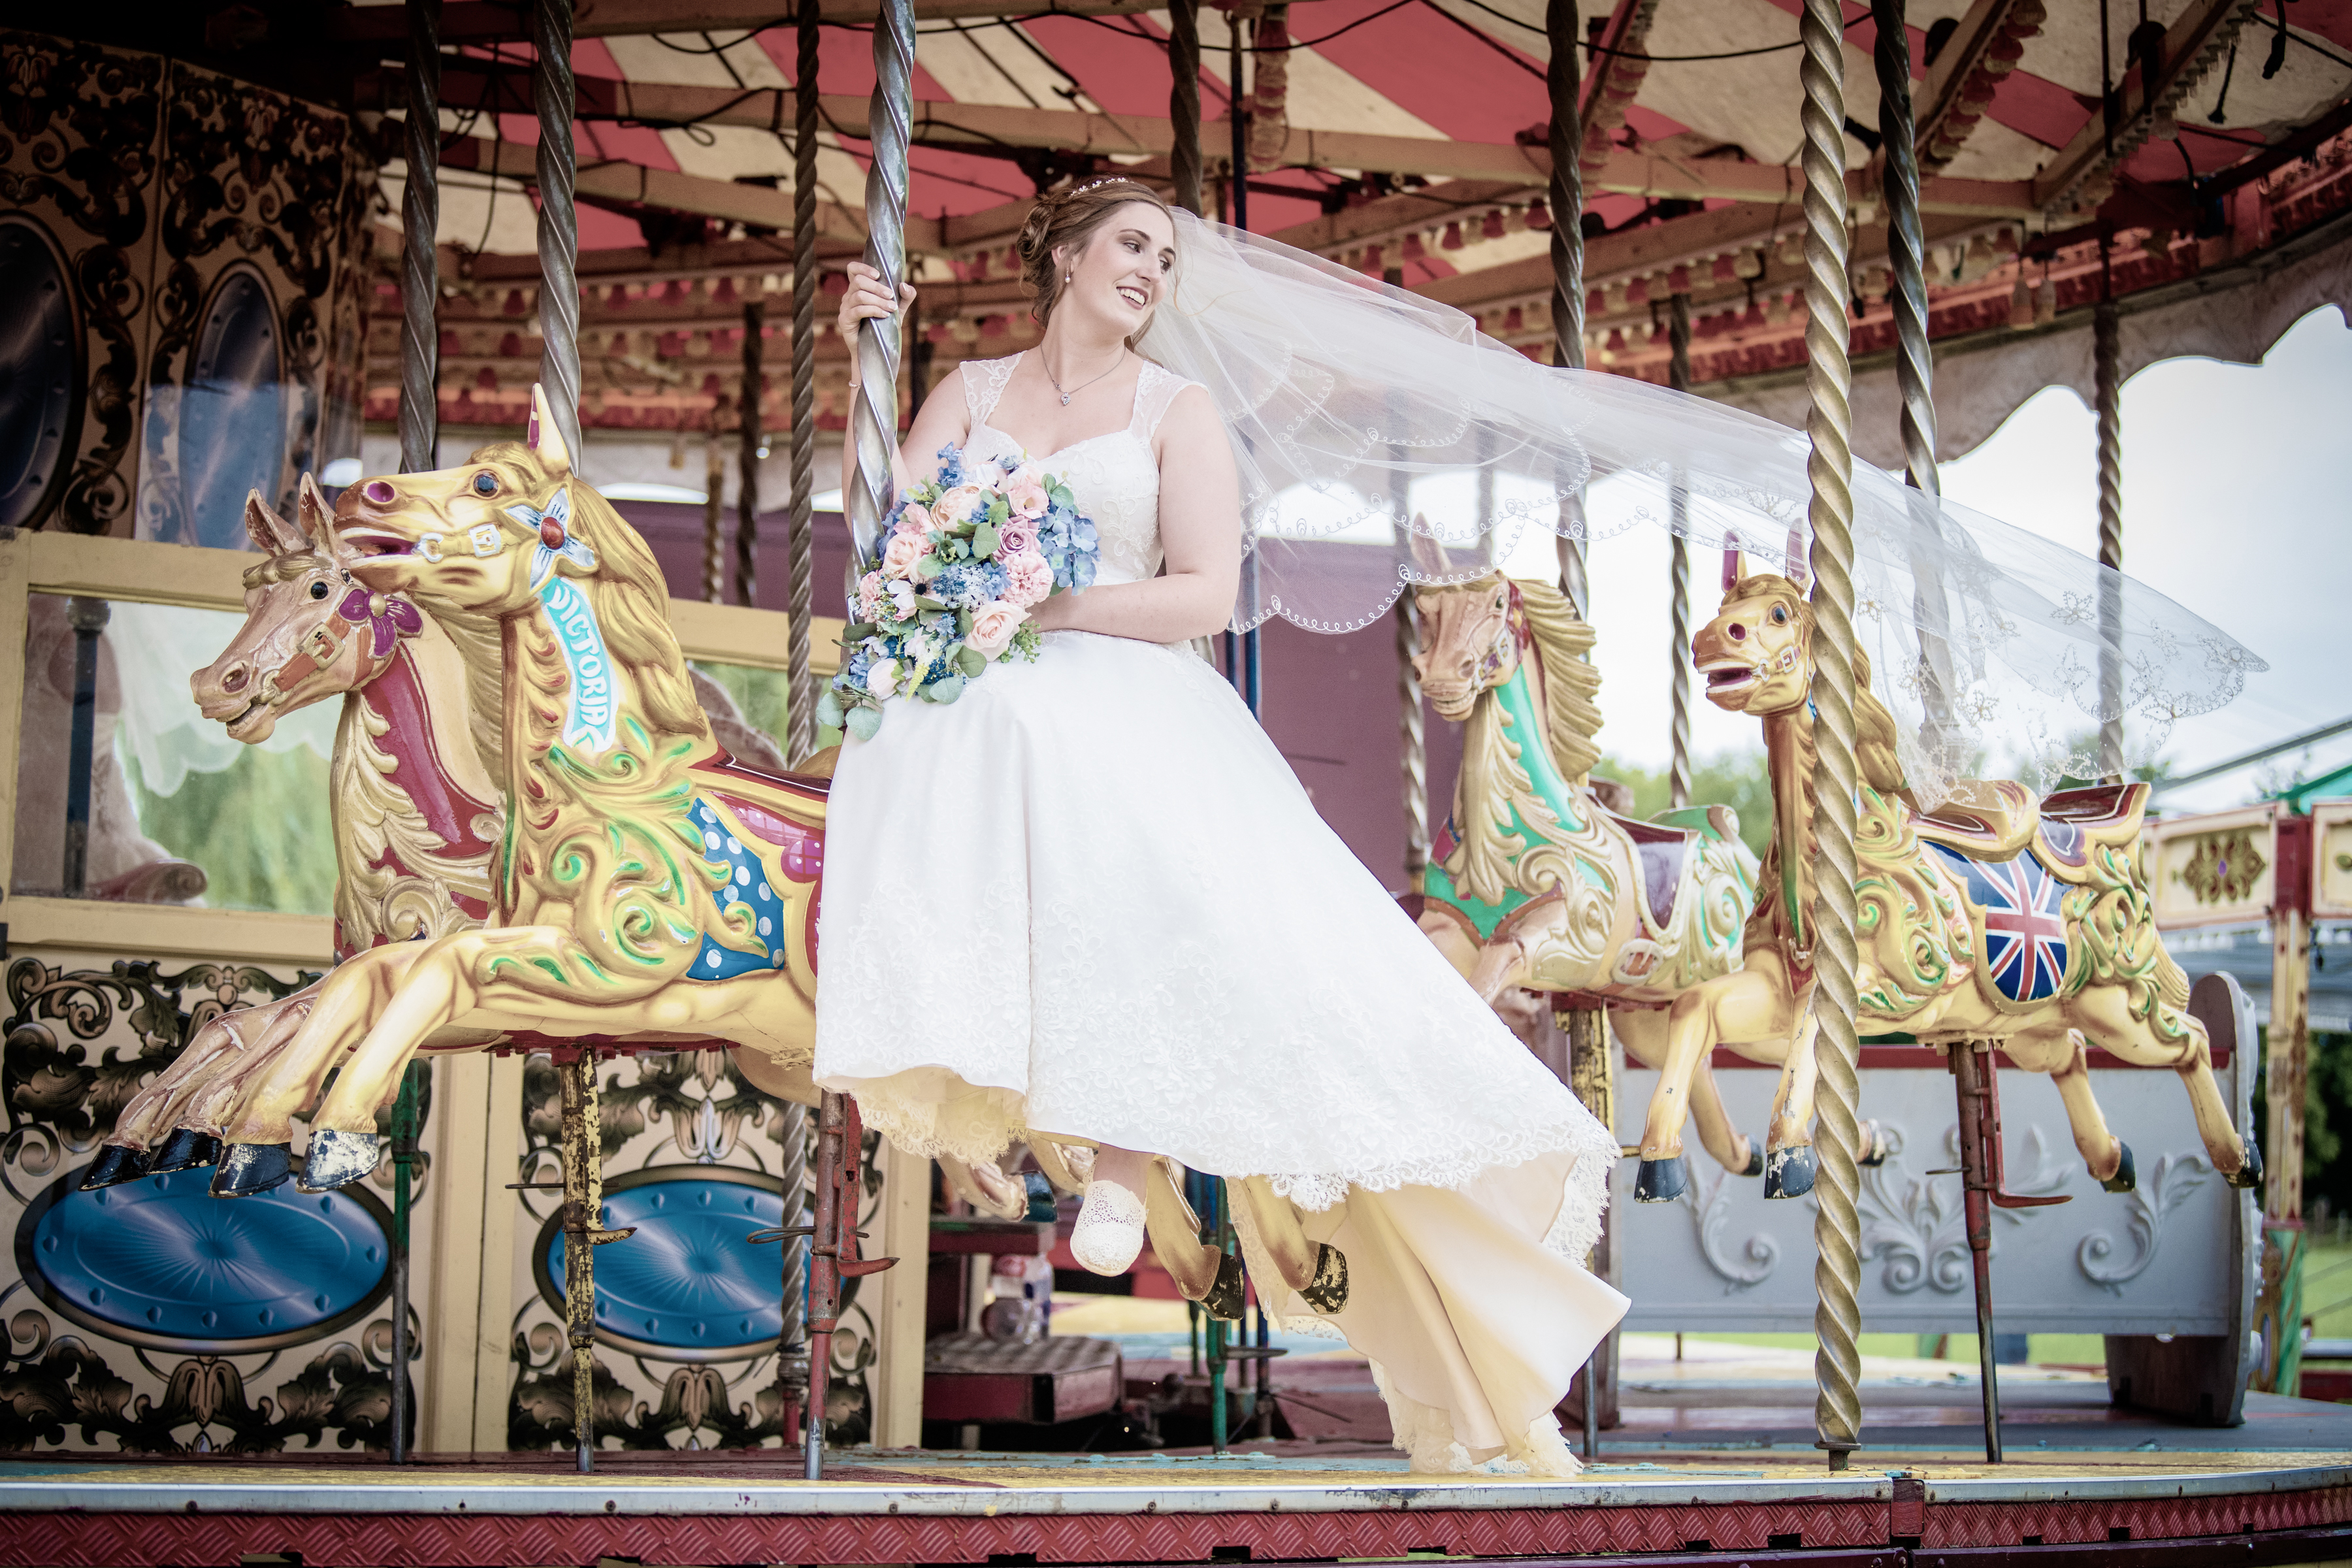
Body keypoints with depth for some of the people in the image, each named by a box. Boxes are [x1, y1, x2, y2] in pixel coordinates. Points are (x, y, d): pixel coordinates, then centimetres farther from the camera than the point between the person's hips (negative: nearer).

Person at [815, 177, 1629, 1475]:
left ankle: (1122, 1124, -30)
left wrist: (1057, 601, -12)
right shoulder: (974, 392, 19)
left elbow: (1206, 594, 0)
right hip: (984, 693, 2)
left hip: (1131, 692, -2)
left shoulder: (1178, 412, 12)